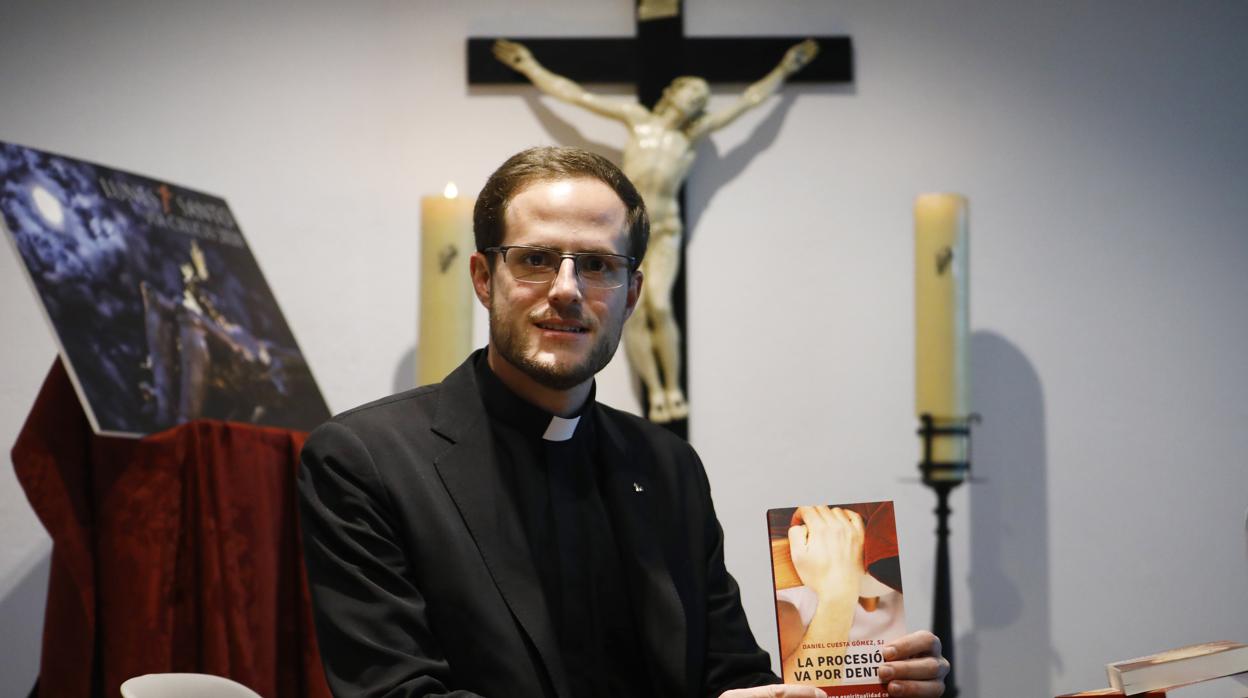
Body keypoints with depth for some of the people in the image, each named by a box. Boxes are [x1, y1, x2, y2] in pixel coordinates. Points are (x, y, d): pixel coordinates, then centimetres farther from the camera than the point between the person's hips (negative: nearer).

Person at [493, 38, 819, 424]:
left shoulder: (696, 133, 11)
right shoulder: (637, 118, 9)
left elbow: (749, 99, 18)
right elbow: (574, 94, 12)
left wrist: (784, 69, 24)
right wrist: (531, 69, 14)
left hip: (663, 230, 0)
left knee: (659, 306, -17)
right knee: (633, 314, -8)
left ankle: (674, 389, -9)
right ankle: (655, 394, -4)